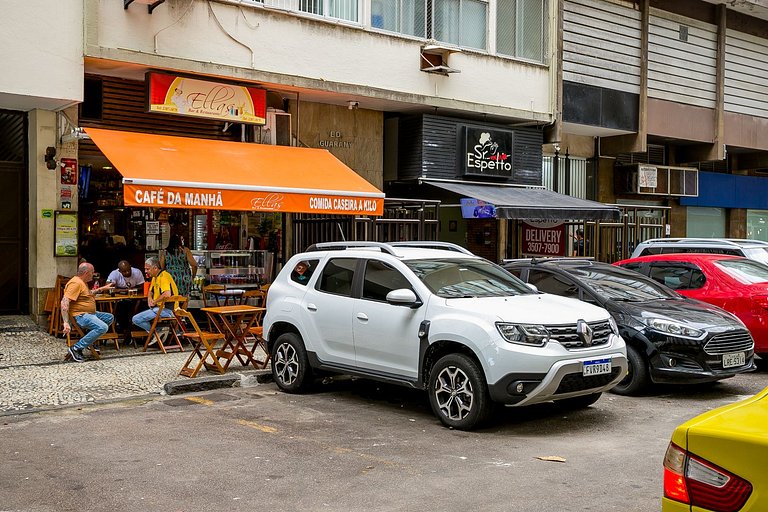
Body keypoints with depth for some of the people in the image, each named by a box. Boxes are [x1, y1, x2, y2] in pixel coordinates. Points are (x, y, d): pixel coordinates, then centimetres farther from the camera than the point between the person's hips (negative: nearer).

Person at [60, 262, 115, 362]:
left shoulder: (82, 282, 16)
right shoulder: (75, 283, -18)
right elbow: (64, 302, -28)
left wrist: (102, 289, 36)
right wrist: (66, 323, -33)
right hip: (80, 315, -11)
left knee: (110, 317, 18)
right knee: (102, 327, -28)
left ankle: (88, 339, 7)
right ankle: (76, 348, -22)